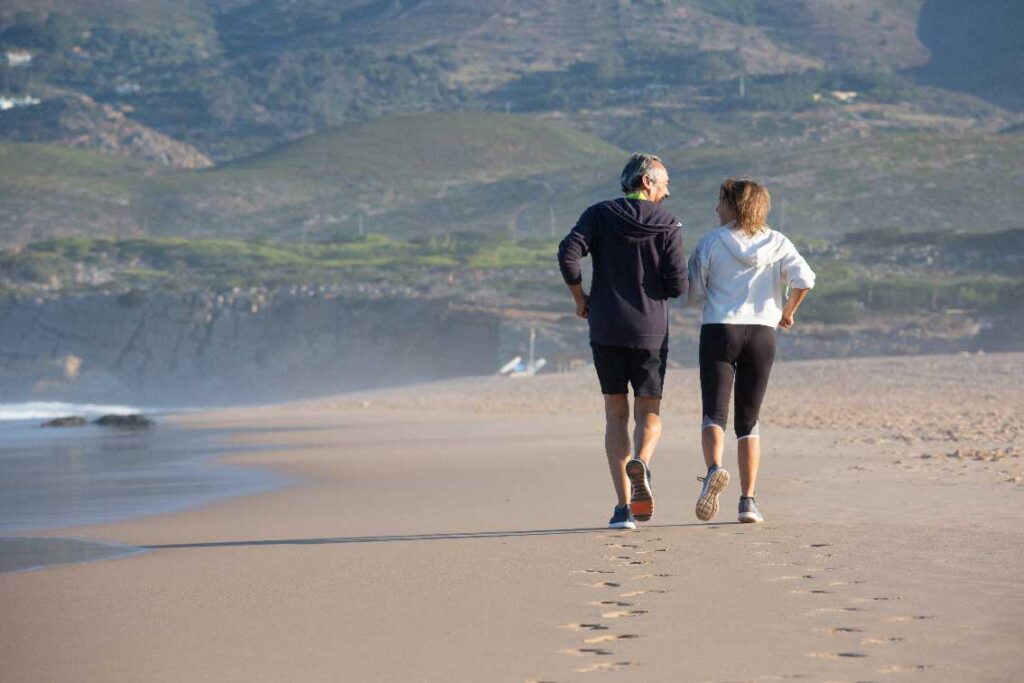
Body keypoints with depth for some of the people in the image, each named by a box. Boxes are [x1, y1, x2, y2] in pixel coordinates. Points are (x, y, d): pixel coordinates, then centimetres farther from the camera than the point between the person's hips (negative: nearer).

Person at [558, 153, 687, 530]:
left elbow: (568, 253, -12)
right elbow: (677, 285, -7)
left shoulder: (600, 215, 3)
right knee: (649, 413, 10)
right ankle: (641, 462, -25)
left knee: (616, 414, 9)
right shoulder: (667, 224, -1)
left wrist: (580, 297, 2)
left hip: (606, 329, 1)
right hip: (650, 332, -1)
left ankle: (623, 506, -1)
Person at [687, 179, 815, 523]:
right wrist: (788, 312, 8)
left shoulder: (711, 242, 0)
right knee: (748, 419, 11)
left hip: (719, 330, -2)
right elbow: (804, 279, -8)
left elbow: (693, 292, 0)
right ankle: (748, 501, 5)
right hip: (762, 333, 2)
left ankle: (714, 469, -34)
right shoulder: (776, 242, 5)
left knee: (714, 412, -3)